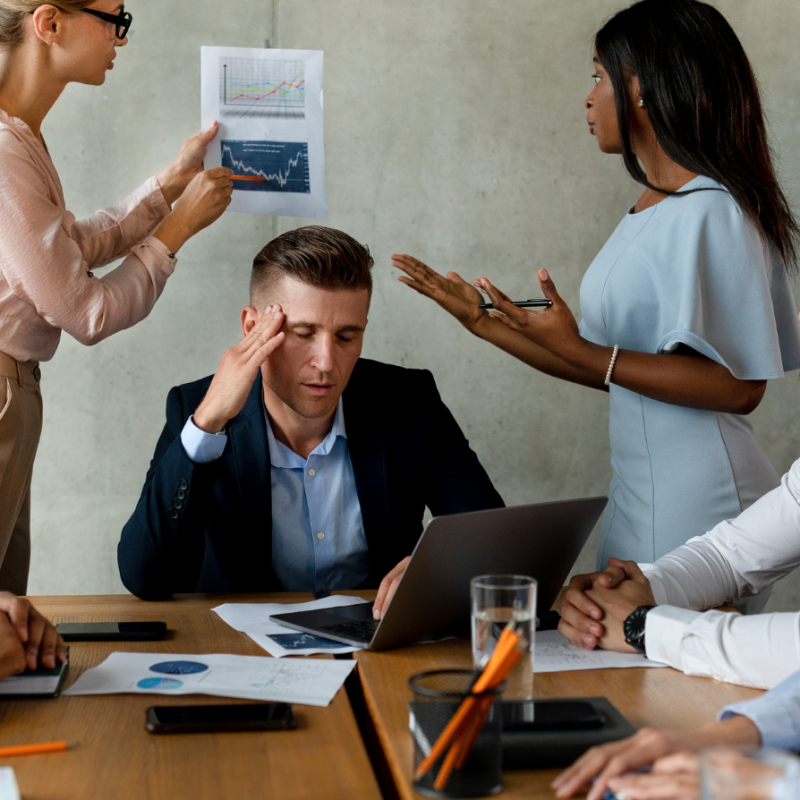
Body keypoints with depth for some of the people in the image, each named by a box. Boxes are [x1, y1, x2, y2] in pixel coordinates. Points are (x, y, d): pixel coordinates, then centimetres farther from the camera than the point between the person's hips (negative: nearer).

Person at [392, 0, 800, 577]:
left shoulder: (711, 214, -16)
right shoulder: (649, 211, 12)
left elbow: (739, 386, -22)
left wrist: (578, 349, -24)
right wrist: (486, 323, 13)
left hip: (697, 501, -9)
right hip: (638, 495, 9)